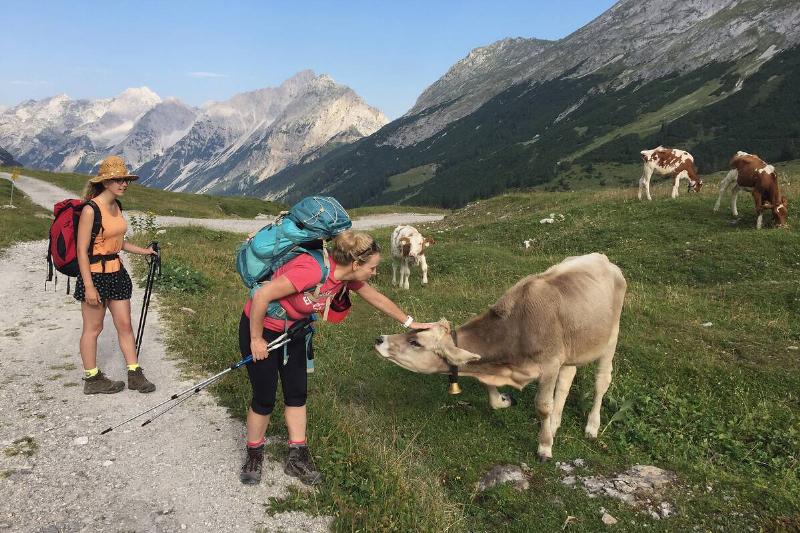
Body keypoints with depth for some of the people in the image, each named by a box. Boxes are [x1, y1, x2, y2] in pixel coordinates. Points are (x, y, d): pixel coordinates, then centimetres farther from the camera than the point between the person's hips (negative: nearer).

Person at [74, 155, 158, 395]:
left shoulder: (117, 206, 6)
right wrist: (89, 286, -19)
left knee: (125, 324, 10)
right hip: (95, 274, -7)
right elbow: (82, 251, -18)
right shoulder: (90, 209, -18)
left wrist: (143, 251, 14)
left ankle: (135, 374, 20)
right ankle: (92, 379, 21)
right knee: (93, 328, 7)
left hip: (116, 272, 8)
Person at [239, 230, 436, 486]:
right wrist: (256, 340, -22)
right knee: (264, 398, 1)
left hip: (293, 329, 7)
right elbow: (261, 295, -34)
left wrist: (410, 322, 14)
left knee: (297, 392, 9)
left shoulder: (347, 275, -12)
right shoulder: (312, 270, -37)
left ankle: (297, 457, 22)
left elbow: (376, 298, 6)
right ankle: (254, 455, 25)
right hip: (260, 327, -7)